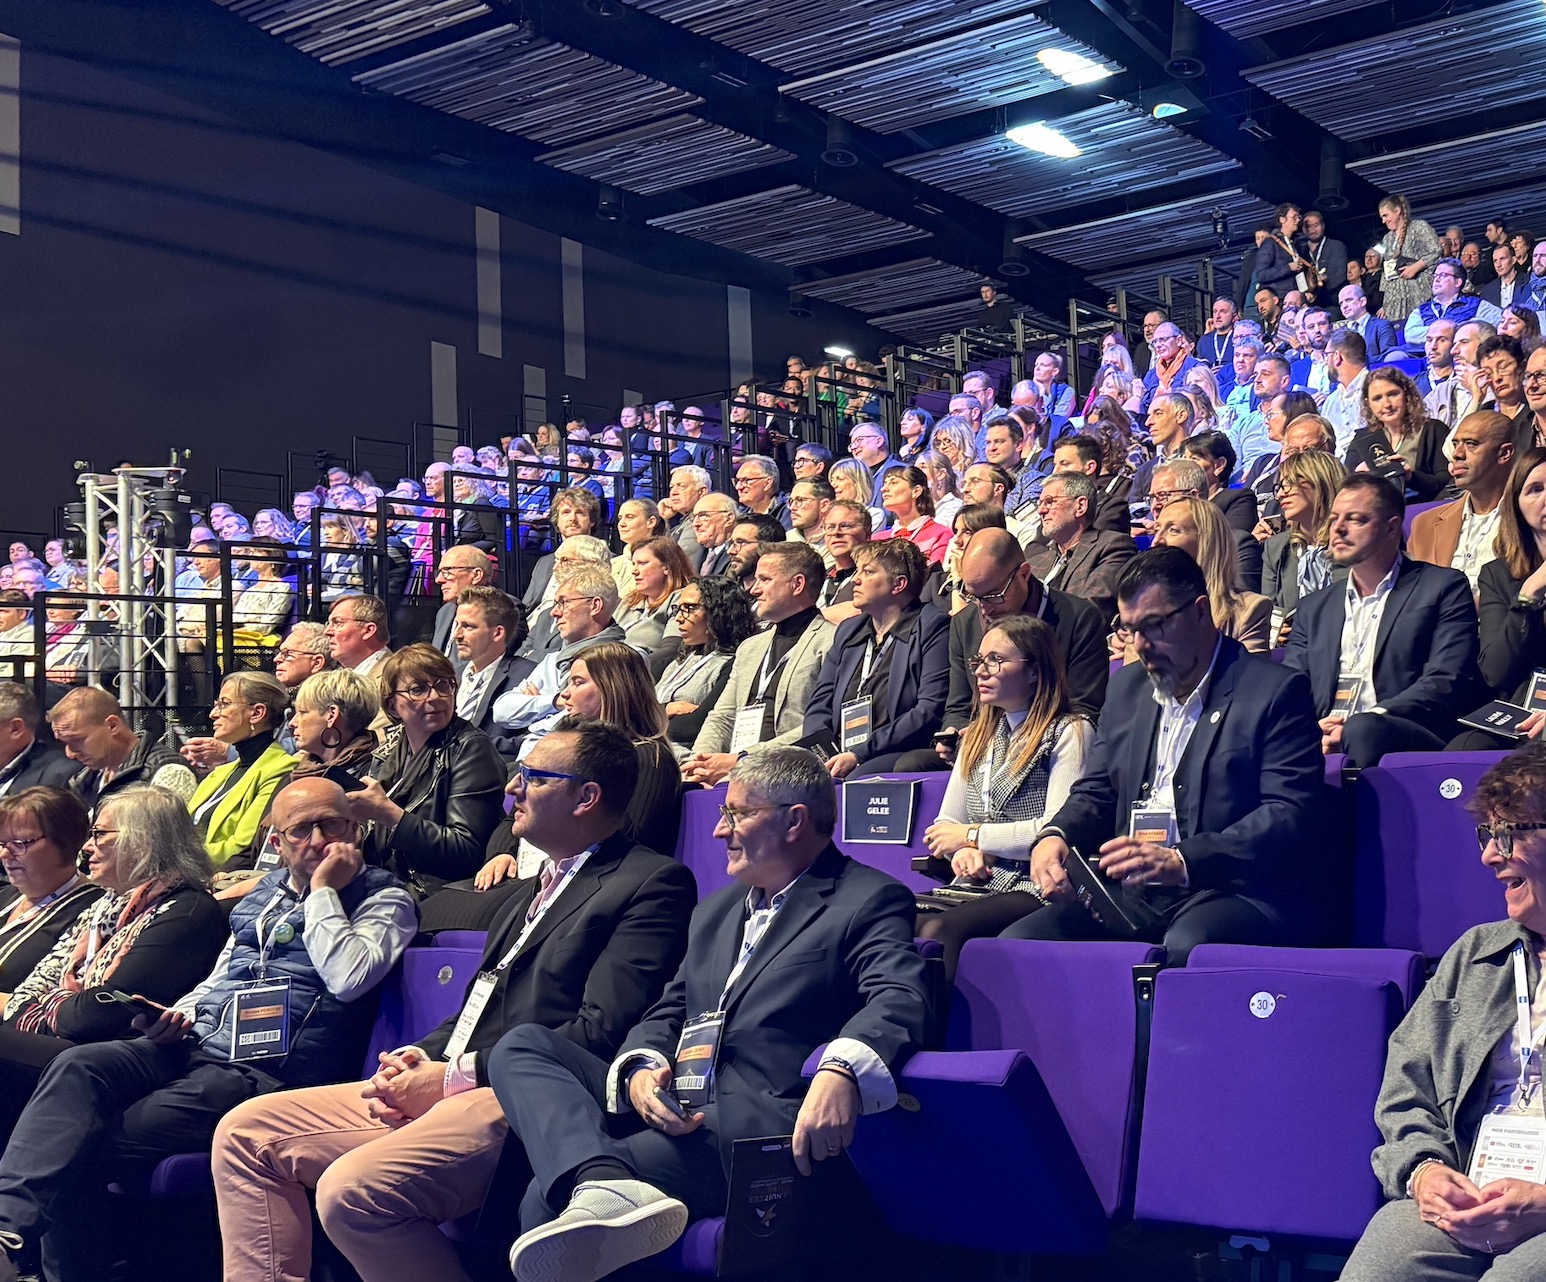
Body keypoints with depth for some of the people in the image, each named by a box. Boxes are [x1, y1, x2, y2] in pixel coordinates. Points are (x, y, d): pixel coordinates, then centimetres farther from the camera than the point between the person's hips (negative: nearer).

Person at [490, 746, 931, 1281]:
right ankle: (606, 1189, -38)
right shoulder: (716, 909, 27)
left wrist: (842, 1071, -41)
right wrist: (640, 1067, -4)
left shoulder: (870, 901, 1)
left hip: (755, 1124, -9)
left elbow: (900, 999, -17)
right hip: (674, 1110, 9)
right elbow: (668, 1013, 22)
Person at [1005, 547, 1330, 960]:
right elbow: (1096, 793, 24)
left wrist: (1180, 862, -26)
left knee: (1185, 946, -39)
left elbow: (1291, 817, -12)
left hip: (1243, 894, -6)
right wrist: (1055, 836, -2)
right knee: (1019, 941, -18)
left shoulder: (1275, 690, -1)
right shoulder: (1128, 686, 20)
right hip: (1134, 896, 6)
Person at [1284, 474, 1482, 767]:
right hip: (1323, 744, 3)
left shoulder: (1443, 588, 10)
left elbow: (1448, 683, -4)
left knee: (1364, 730, -38)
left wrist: (1353, 726, -18)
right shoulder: (1314, 608, 26)